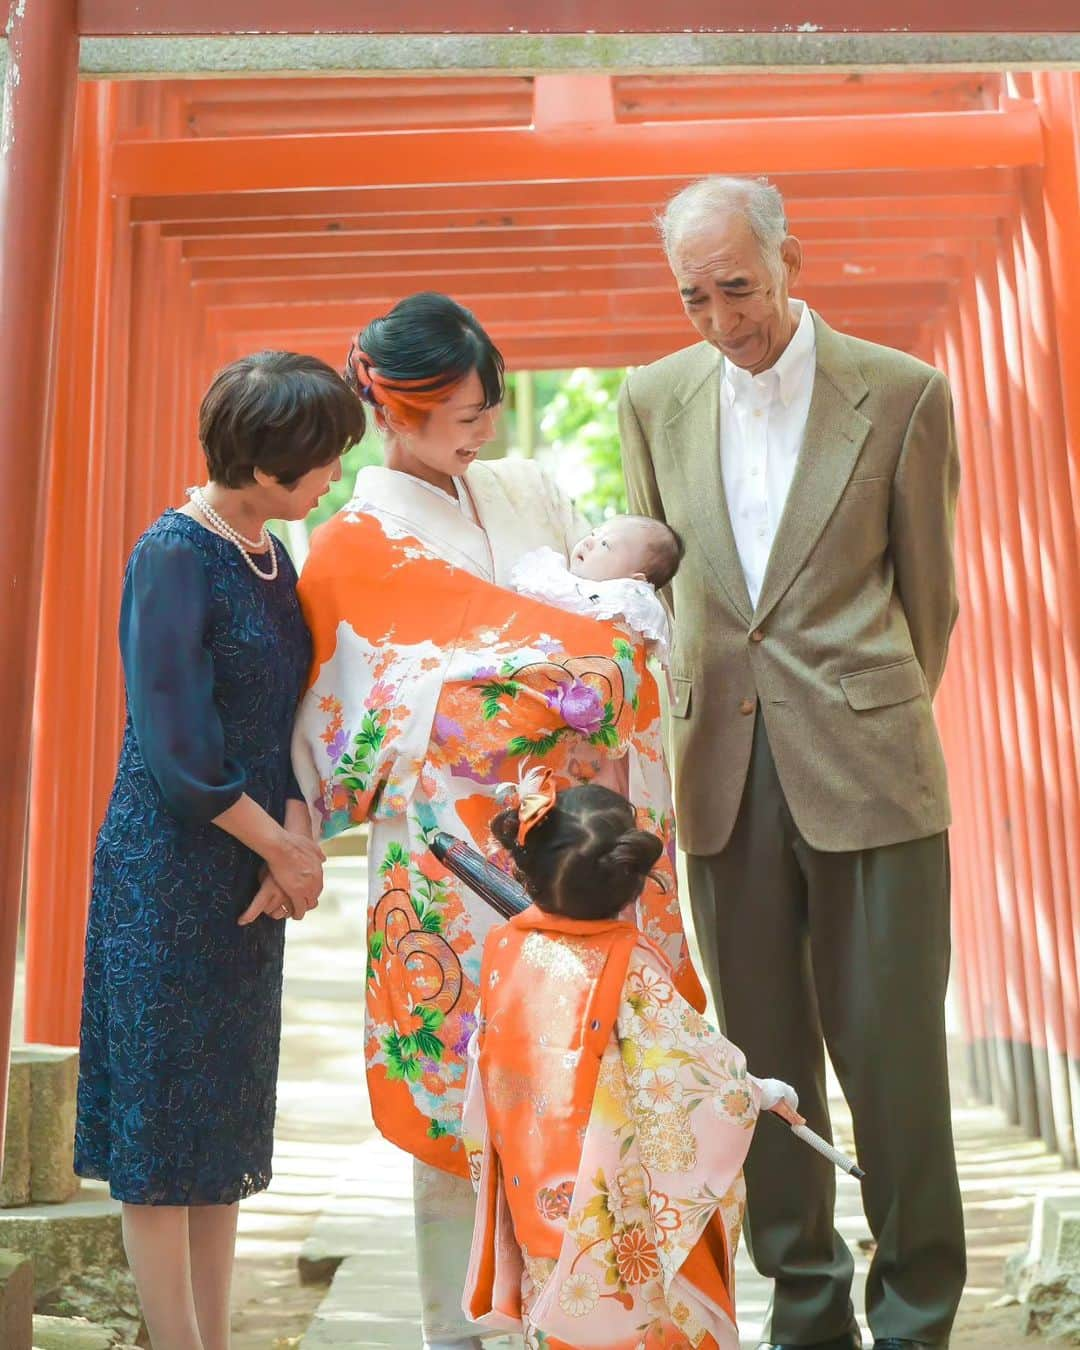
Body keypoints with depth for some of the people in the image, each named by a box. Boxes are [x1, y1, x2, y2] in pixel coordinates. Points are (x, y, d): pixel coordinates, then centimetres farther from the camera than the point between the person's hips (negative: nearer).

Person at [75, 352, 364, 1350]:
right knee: (161, 1127, 4)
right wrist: (287, 849, -9)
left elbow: (288, 721, 9)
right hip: (168, 874, -7)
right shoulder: (174, 556, -14)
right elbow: (177, 750, -18)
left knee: (226, 1127, 13)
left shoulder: (273, 557, 8)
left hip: (251, 879, 8)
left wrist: (295, 843, -6)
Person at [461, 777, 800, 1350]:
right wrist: (758, 1091, 2)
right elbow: (688, 1051, -13)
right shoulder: (629, 966, -20)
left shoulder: (506, 951, -8)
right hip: (610, 1177, -4)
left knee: (553, 1263, 20)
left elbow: (486, 1057, 4)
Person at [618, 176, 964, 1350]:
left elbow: (928, 590, 6)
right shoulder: (655, 398, 7)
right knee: (764, 1053, 10)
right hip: (723, 769, 3)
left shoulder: (903, 393, -2)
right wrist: (671, 725, 12)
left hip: (864, 768, -3)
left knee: (890, 1050, 2)